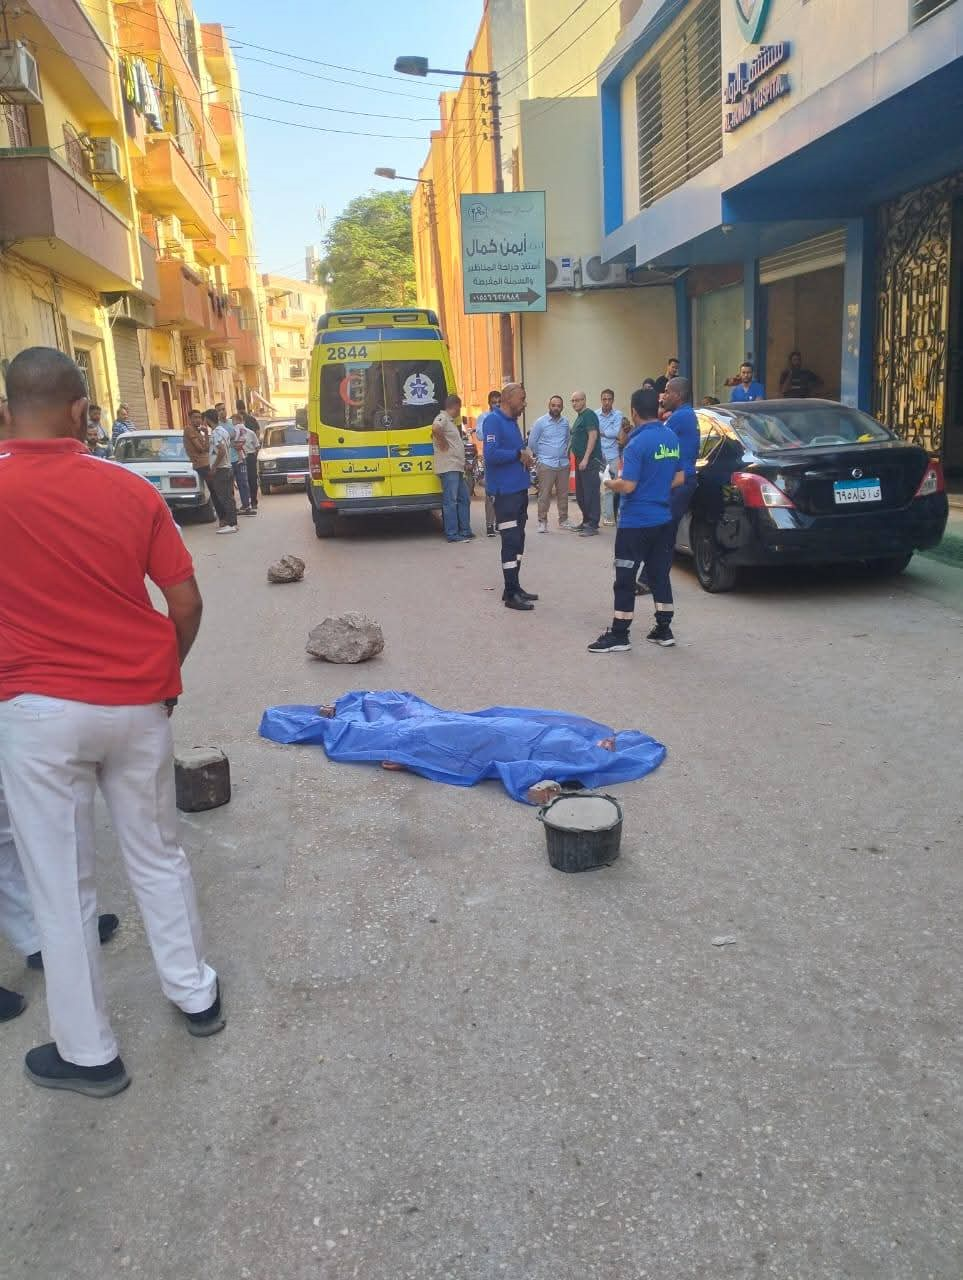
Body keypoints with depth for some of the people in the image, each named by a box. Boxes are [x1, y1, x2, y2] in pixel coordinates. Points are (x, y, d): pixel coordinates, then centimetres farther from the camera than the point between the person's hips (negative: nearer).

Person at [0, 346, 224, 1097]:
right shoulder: (132, 490, -2)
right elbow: (187, 603, 0)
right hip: (136, 702, 3)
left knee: (61, 883, 10)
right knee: (158, 853, 19)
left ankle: (88, 1053, 24)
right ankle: (196, 994, 34)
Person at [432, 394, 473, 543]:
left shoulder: (450, 421, 20)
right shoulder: (442, 418, -10)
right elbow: (435, 428, -32)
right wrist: (442, 443, -20)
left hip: (457, 468, 10)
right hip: (448, 467, -10)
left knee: (464, 499, 13)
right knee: (451, 501, -7)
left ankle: (465, 531, 19)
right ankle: (452, 534, -5)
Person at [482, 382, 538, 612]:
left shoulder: (512, 421, 14)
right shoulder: (493, 420, -14)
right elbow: (491, 455, -25)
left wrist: (525, 456, 3)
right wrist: (518, 454, -15)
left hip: (519, 489, 9)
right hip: (504, 491, -9)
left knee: (517, 540, 13)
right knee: (511, 541, -7)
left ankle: (514, 587, 22)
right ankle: (510, 594, -1)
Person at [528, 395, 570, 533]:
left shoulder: (565, 422, 8)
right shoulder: (541, 422, -4)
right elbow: (532, 442, 1)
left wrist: (564, 453, 15)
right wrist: (540, 454, 9)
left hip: (563, 463, 4)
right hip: (546, 464, -4)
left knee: (563, 494, 9)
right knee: (544, 495, -5)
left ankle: (564, 520, 19)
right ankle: (542, 521, 2)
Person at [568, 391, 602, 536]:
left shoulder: (589, 415, -9)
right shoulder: (579, 417, 18)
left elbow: (593, 436, -18)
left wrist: (585, 459, -22)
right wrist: (577, 459, 16)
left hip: (590, 460, -10)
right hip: (580, 460, 10)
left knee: (591, 492, -7)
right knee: (580, 493, 13)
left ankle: (593, 525, -5)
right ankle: (586, 521, 23)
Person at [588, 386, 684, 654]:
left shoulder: (638, 443, -17)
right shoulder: (672, 437, 6)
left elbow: (628, 486, -20)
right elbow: (679, 478, 13)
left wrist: (610, 483, -2)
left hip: (635, 522, -7)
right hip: (663, 519, 7)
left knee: (625, 579, 0)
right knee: (660, 575, 13)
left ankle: (619, 635, 4)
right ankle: (663, 630, 18)